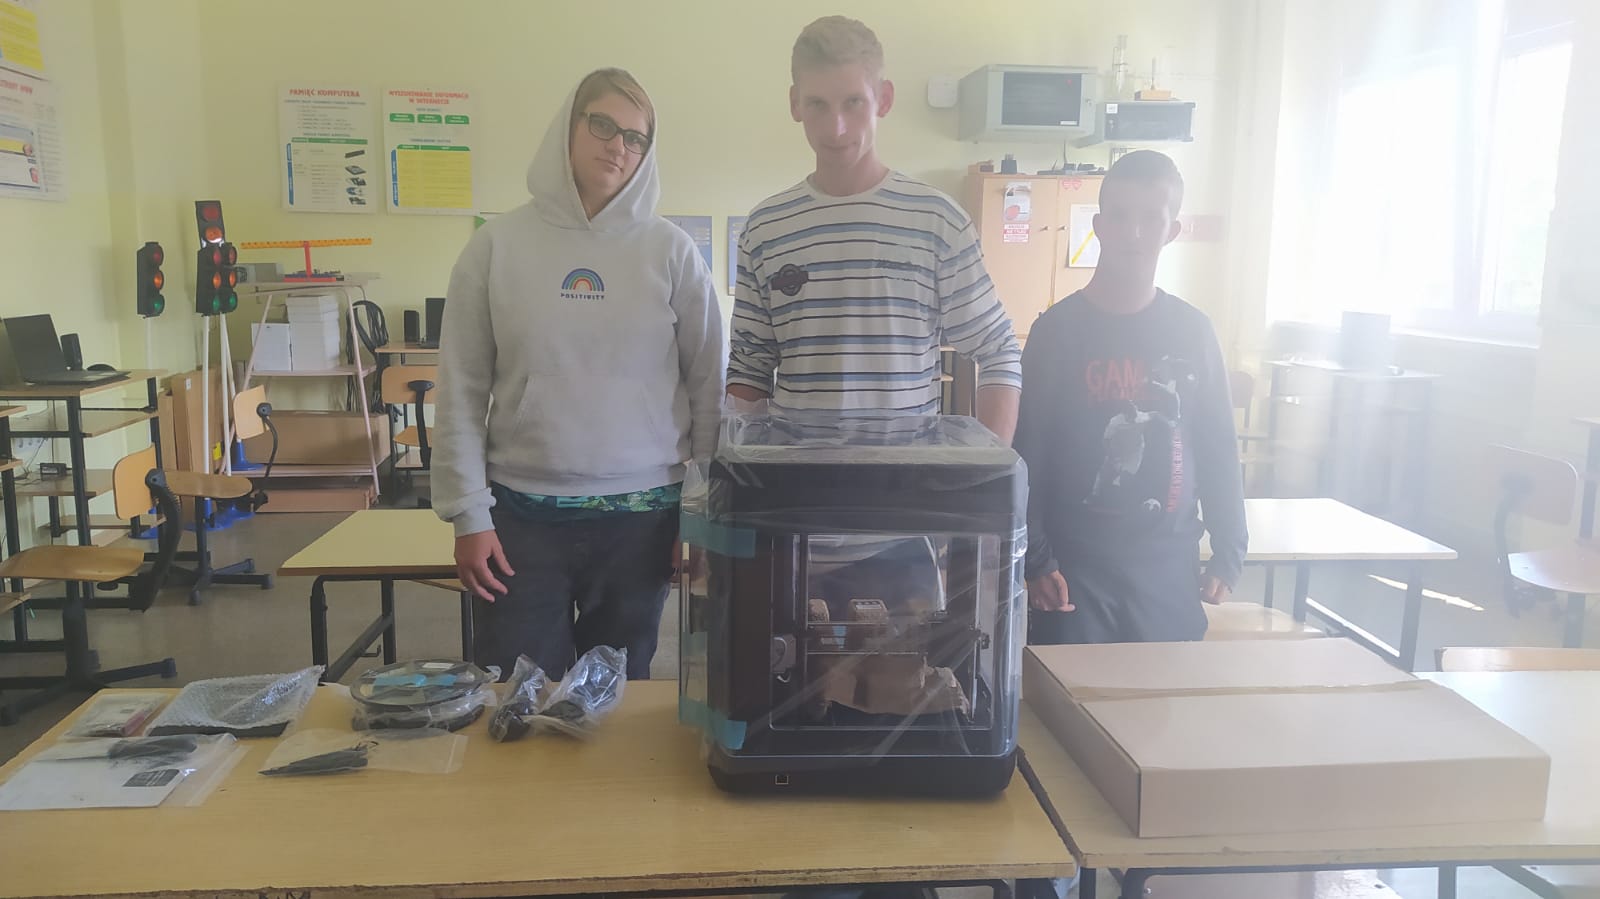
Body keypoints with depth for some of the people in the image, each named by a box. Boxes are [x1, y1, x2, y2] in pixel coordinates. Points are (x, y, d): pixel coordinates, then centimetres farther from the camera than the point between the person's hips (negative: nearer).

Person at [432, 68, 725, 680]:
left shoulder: (670, 251, 1)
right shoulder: (498, 245, 1)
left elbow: (708, 386, 3)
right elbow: (462, 393, 1)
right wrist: (469, 517, -2)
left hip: (641, 516, 0)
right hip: (523, 515, 0)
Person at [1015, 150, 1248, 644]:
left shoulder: (1193, 331, 4)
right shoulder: (1058, 329, -4)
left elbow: (1218, 449, 8)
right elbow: (1026, 454, -4)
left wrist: (1229, 555, 6)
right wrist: (1035, 559, -8)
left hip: (1169, 565, 3)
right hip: (1075, 565, -2)